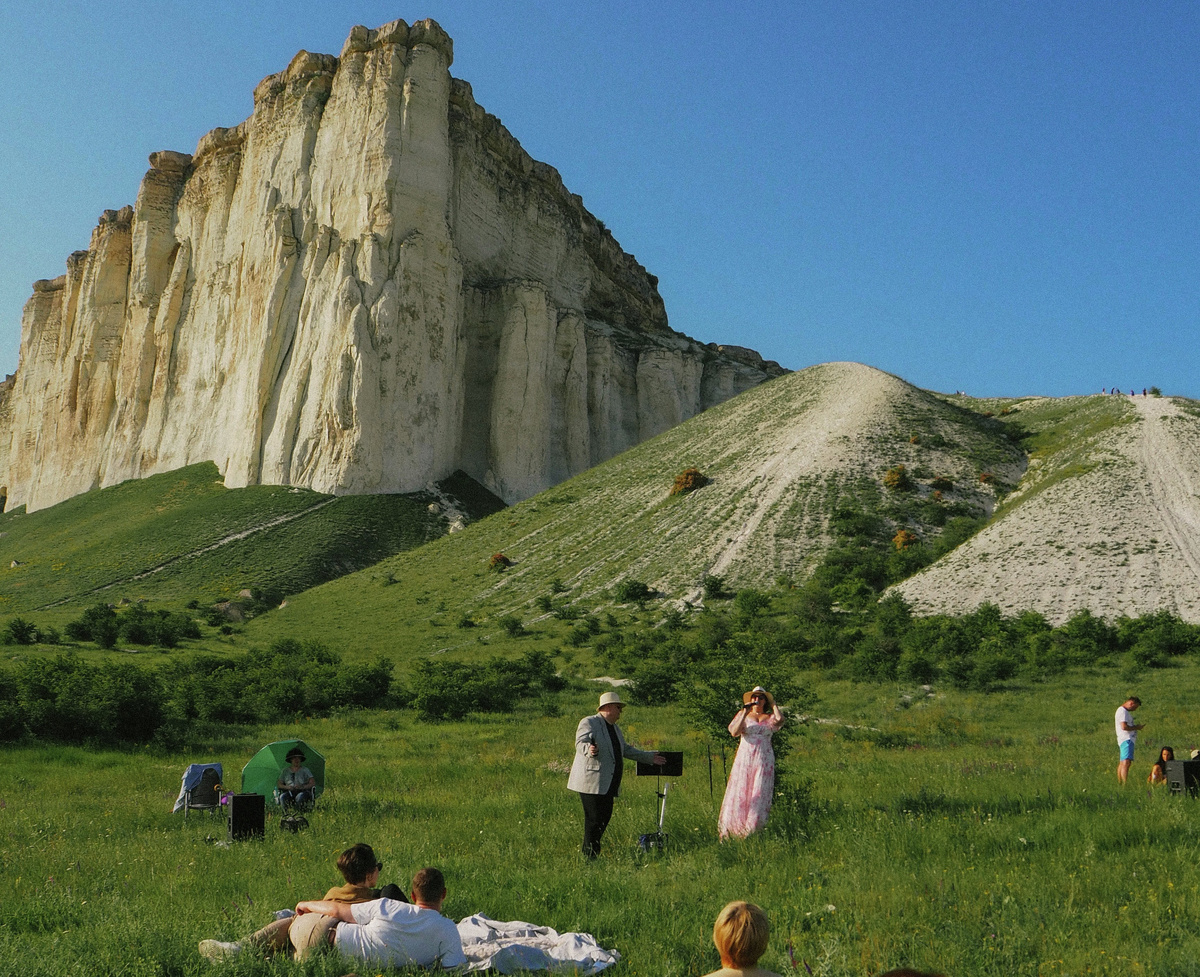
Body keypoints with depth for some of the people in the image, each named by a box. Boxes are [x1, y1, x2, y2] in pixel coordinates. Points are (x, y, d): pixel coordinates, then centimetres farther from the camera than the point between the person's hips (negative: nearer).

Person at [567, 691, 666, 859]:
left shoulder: (615, 728, 19)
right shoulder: (589, 723, -8)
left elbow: (625, 749, 28)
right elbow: (581, 743, -23)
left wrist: (649, 757, 27)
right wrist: (589, 750, -46)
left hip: (608, 783, 9)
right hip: (591, 781, -9)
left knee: (605, 817, 9)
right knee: (594, 818, -8)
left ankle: (593, 851, 20)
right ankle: (589, 856, 1)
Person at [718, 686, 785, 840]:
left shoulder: (770, 717, 11)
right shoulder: (742, 715, 11)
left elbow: (780, 719, -13)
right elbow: (734, 732, -5)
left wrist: (773, 704, 2)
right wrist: (745, 713, -8)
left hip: (764, 761, 0)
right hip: (744, 759, 0)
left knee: (759, 795, -6)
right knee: (739, 794, -5)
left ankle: (754, 831, -4)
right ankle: (730, 832, -1)